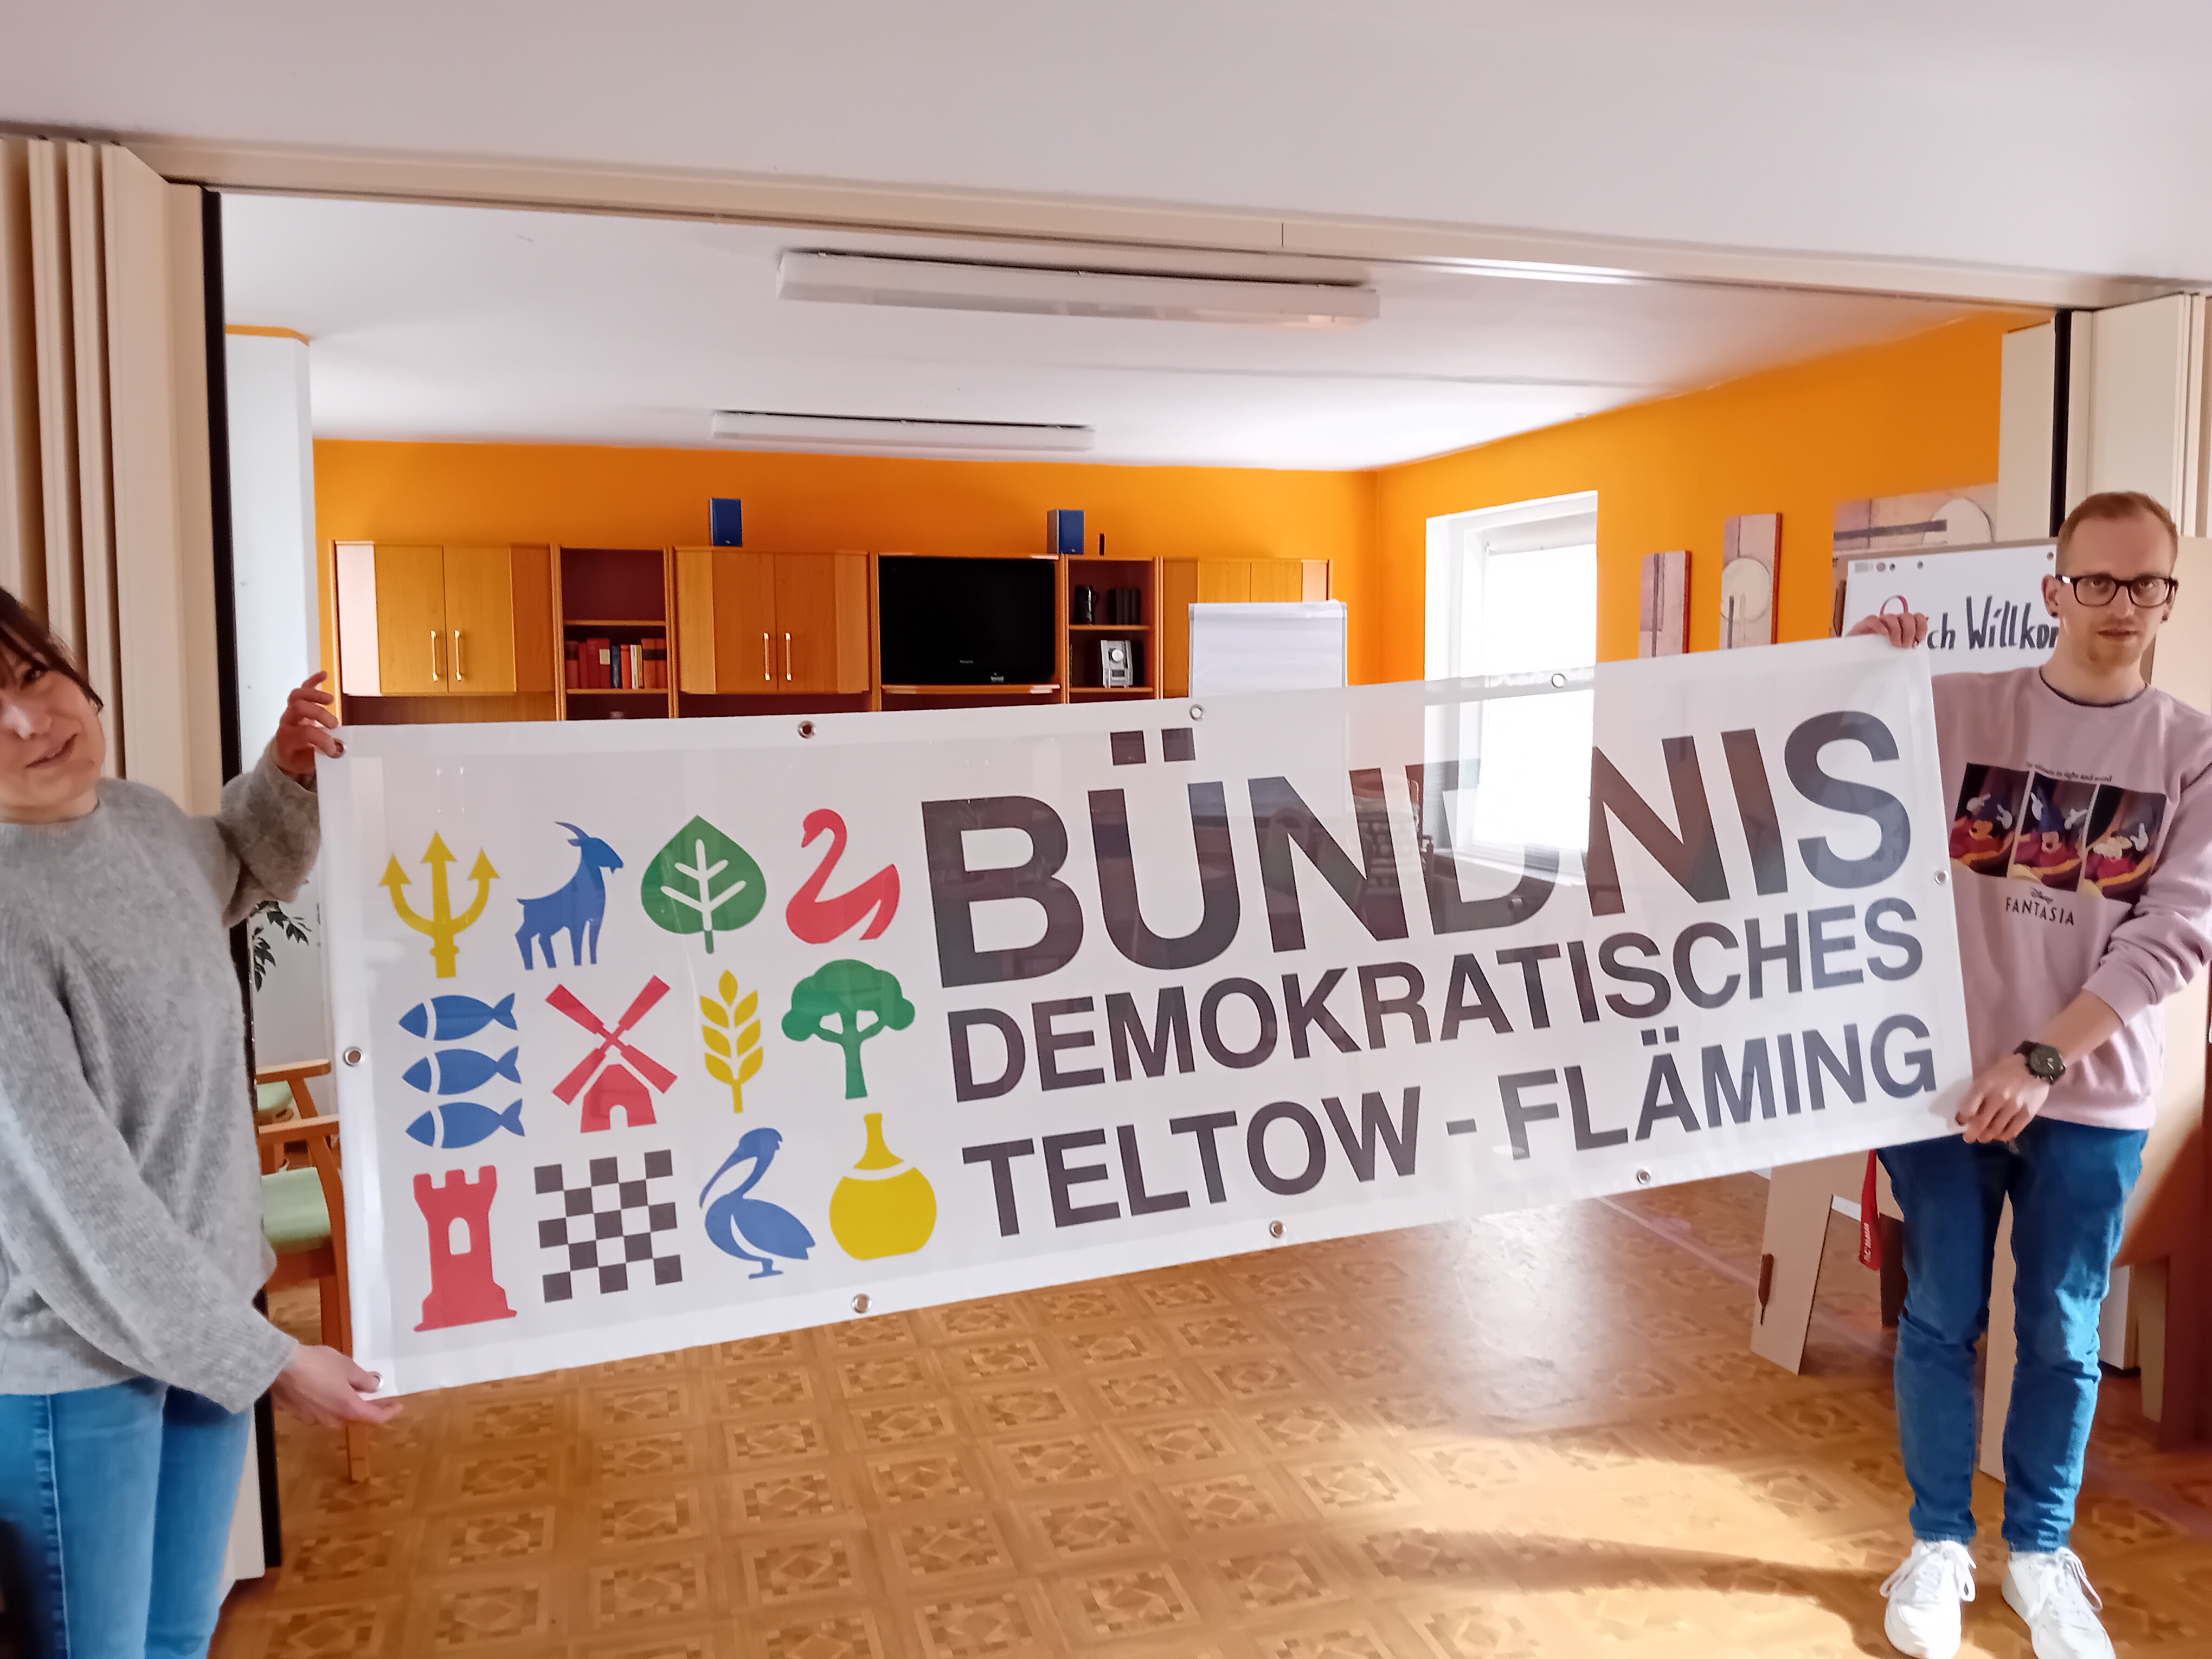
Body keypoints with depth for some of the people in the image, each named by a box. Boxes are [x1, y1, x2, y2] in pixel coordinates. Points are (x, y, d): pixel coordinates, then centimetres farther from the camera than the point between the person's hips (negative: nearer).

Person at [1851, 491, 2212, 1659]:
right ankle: (1938, 1547, 26)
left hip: (2094, 1099, 1)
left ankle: (2040, 1553, 31)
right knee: (1940, 1321, 9)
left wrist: (2045, 1057, -15)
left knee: (2062, 1336, 11)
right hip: (1945, 1076, 0)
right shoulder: (1955, 709, -1)